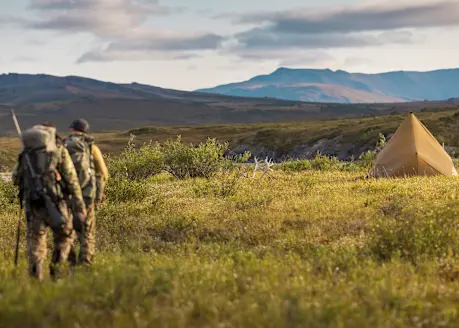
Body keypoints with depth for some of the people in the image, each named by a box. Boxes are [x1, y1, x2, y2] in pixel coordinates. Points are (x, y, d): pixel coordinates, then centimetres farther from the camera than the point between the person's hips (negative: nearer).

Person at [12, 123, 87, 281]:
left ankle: (36, 278, 3)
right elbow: (71, 179, 0)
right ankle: (56, 273, 3)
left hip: (32, 201, 3)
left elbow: (16, 179, 17)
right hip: (54, 201, -3)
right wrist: (80, 204, 0)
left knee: (35, 241, 10)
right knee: (64, 237, 14)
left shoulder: (26, 151, 16)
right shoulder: (59, 149, 6)